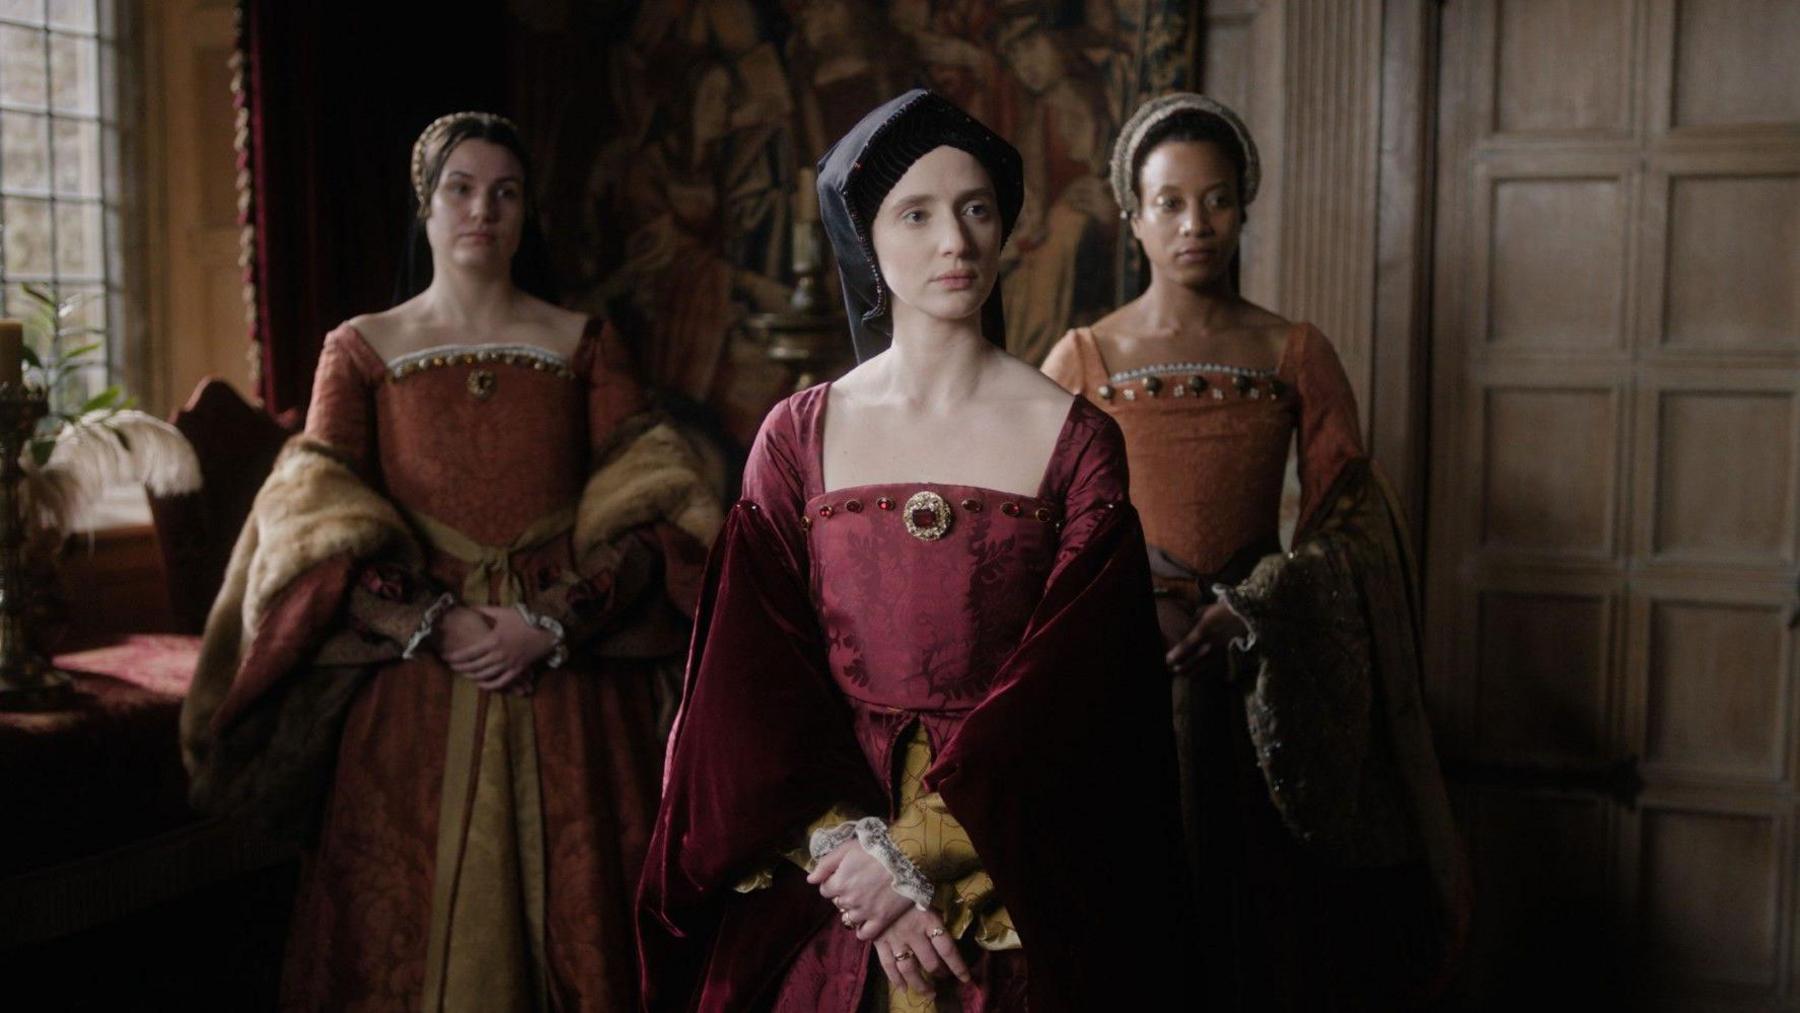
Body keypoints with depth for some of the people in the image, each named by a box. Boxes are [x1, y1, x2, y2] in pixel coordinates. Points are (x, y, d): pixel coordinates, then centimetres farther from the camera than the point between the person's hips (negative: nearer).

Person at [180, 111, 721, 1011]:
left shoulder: (582, 345, 7)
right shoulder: (361, 349, 6)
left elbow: (644, 521, -1)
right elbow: (317, 539, -2)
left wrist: (553, 621, -14)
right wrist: (433, 625, -14)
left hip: (569, 697, 0)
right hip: (412, 702, 0)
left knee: (571, 931, 4)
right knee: (413, 932, 6)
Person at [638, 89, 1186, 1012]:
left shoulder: (1075, 439, -5)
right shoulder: (797, 436, 0)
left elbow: (1066, 689, -11)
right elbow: (755, 683, -5)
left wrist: (920, 847, -17)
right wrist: (849, 845, -16)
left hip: (1009, 861, -1)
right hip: (812, 874, 1)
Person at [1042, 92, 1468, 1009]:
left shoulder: (1297, 355, 4)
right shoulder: (1082, 357, 3)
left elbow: (1353, 527, 0)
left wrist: (1249, 608, -14)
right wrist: (1138, 592, -13)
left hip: (1264, 690, 1)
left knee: (1272, 923, 7)